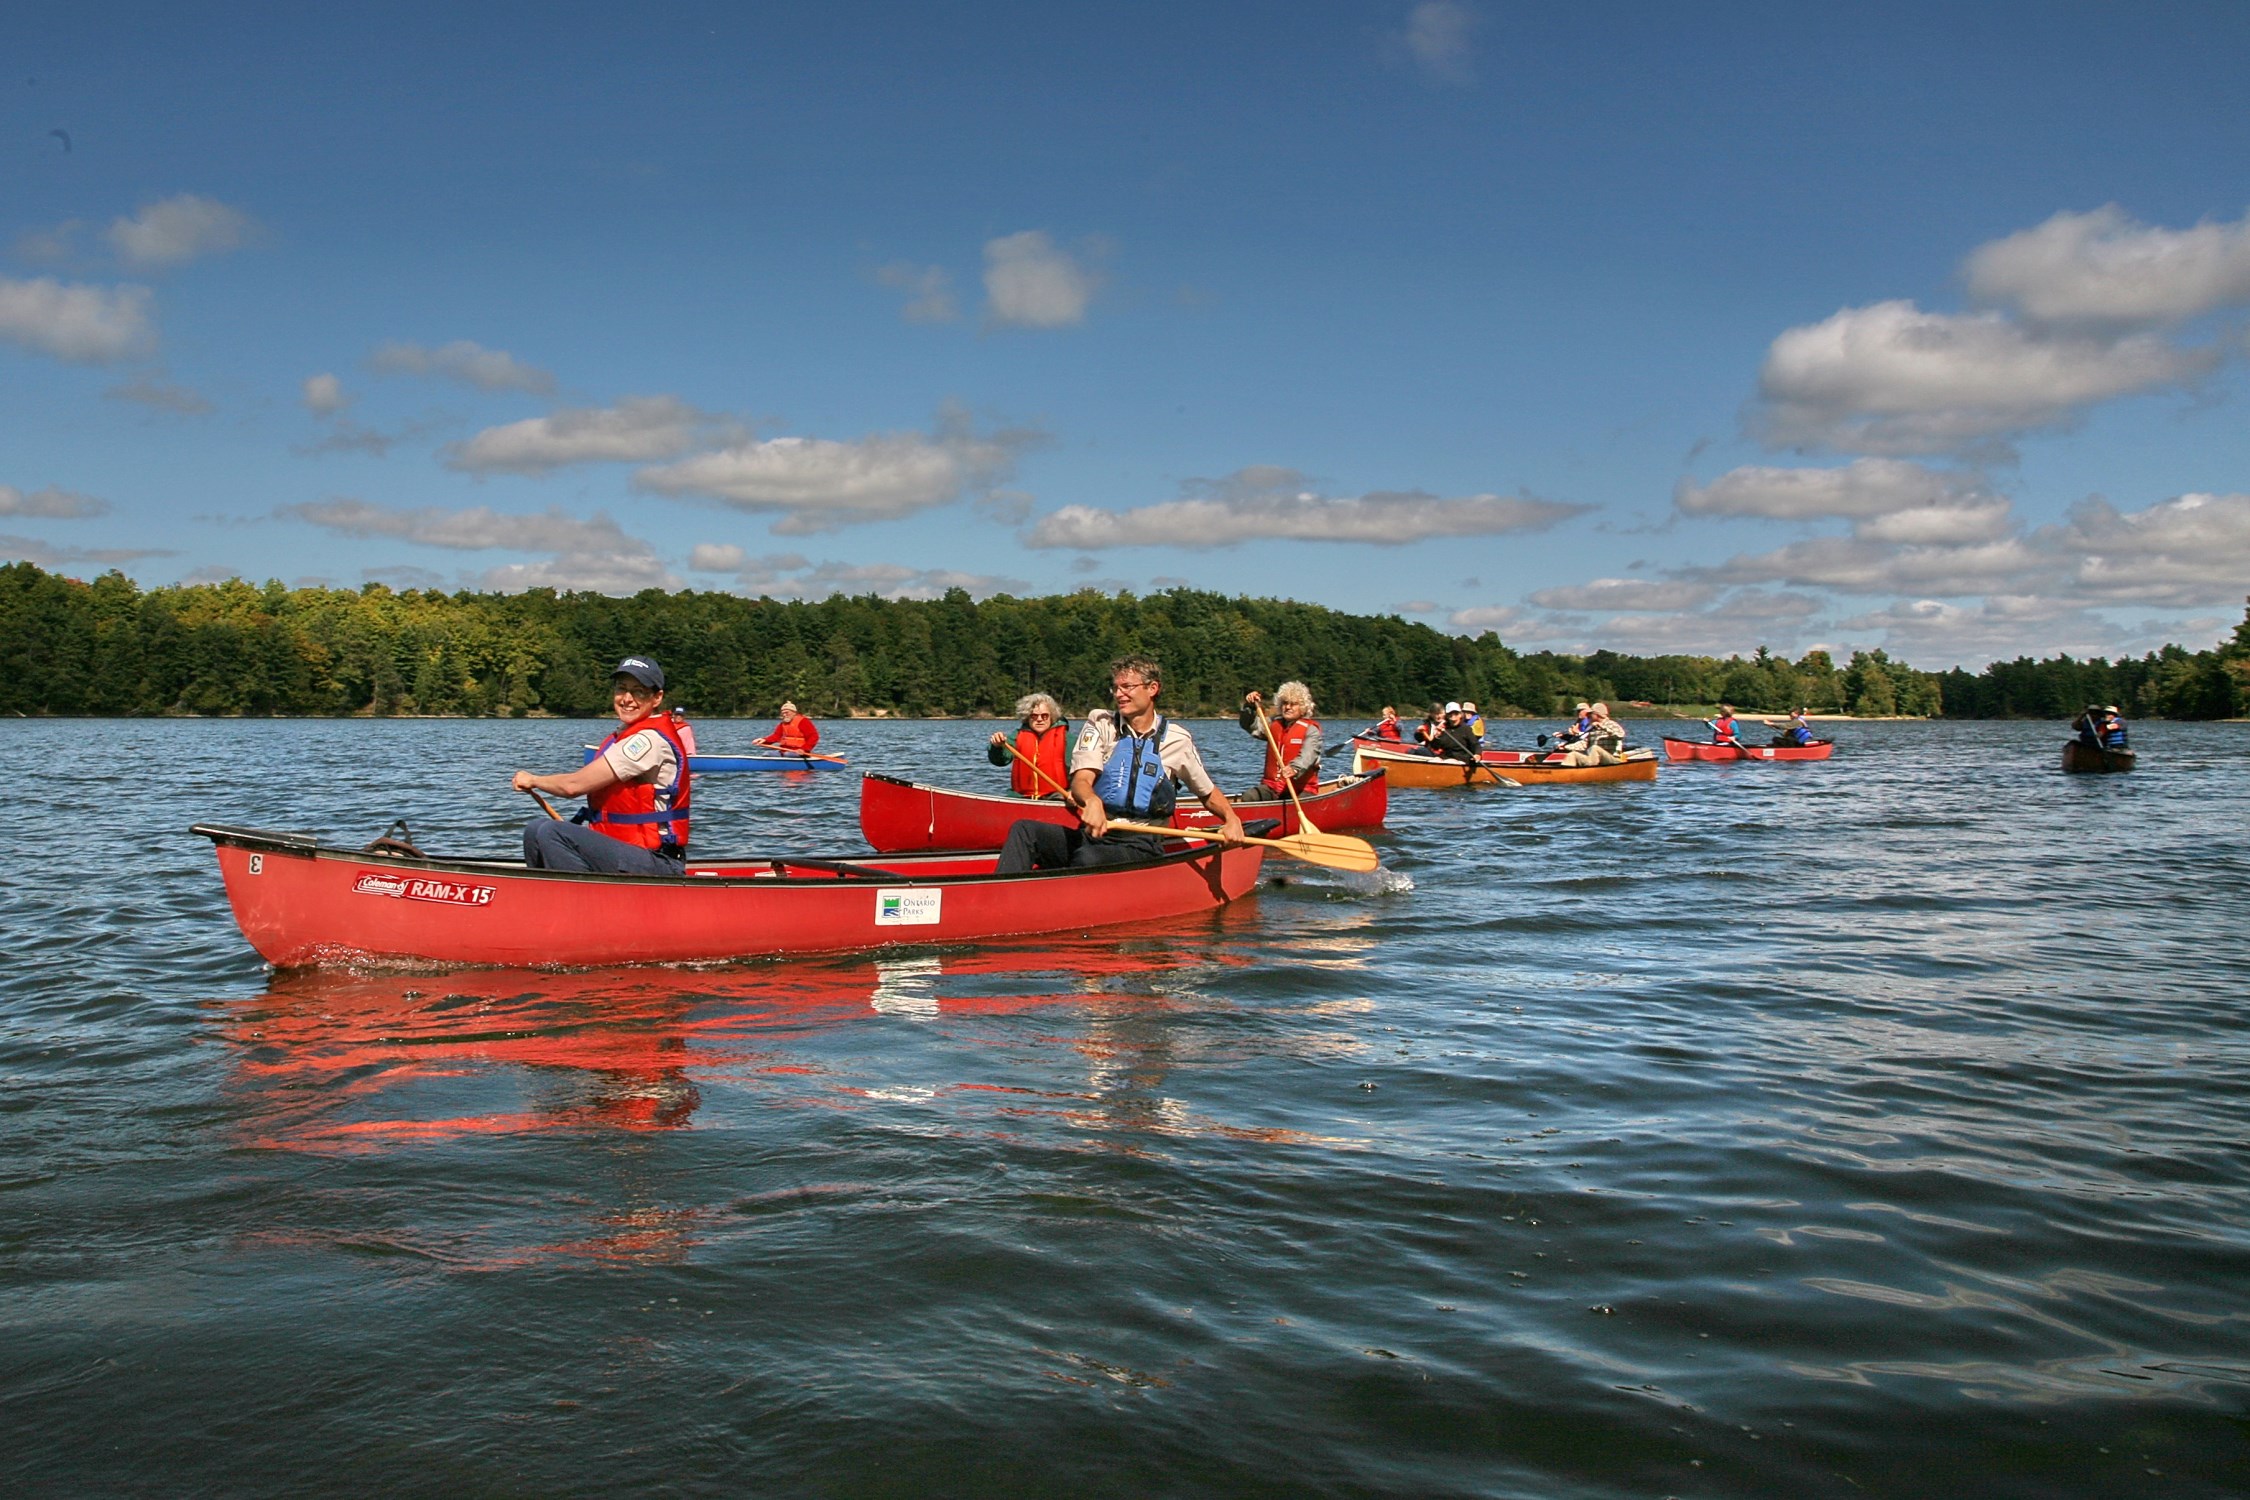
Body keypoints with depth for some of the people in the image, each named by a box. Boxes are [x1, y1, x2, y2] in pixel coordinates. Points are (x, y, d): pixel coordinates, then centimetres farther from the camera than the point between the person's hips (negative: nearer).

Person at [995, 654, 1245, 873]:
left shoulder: (1177, 739, 7)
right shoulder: (1100, 724, 8)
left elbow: (1208, 792, 18)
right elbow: (1080, 779, -7)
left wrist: (1232, 818, -5)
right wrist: (1091, 801, -32)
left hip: (1140, 847, -2)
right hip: (1093, 835, 3)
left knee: (1088, 858, -36)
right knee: (1024, 830, -23)